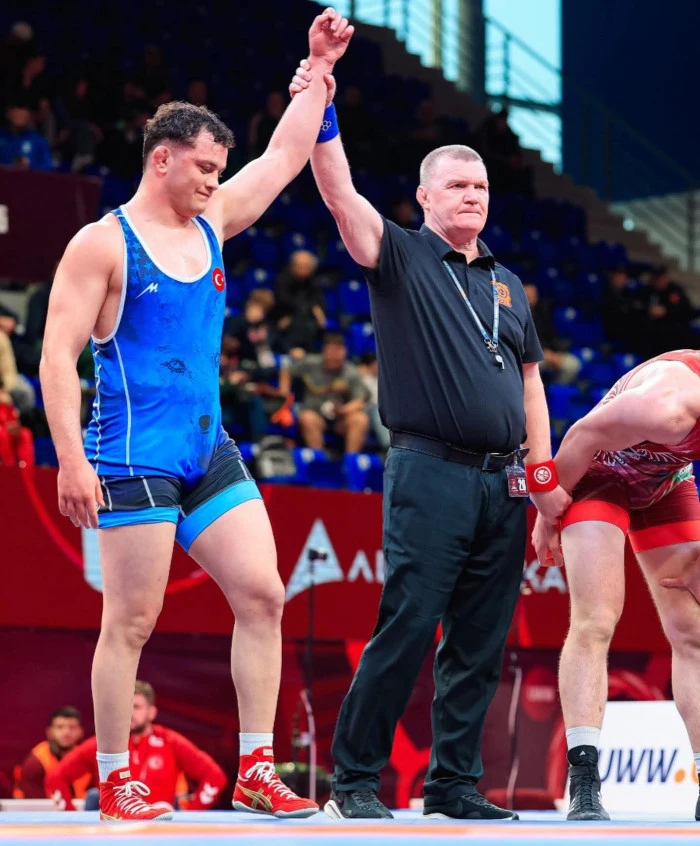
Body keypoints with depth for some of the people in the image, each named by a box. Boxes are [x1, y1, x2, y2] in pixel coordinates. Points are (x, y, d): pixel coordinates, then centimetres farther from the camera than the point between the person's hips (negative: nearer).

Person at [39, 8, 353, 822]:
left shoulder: (209, 226, 13)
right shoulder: (102, 244, -7)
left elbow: (284, 158, 21)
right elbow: (57, 354, -11)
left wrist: (319, 69, 18)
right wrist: (72, 459, -18)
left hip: (210, 453, 7)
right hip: (134, 458, -7)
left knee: (262, 596, 0)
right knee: (131, 622, -4)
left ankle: (255, 771, 5)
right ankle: (115, 784, 6)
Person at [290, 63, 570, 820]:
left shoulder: (507, 284, 21)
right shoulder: (401, 259, 4)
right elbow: (341, 195, -12)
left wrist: (542, 470, 12)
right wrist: (319, 113, -22)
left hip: (502, 485, 6)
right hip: (430, 472, -6)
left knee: (480, 644, 6)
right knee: (405, 629, -10)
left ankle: (454, 784, 12)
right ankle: (354, 779, -2)